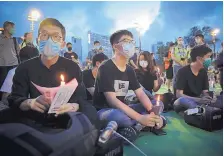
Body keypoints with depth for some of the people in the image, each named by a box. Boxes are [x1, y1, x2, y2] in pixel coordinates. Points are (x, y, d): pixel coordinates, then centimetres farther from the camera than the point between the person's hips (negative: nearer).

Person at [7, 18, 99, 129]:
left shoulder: (73, 67, 0)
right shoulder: (25, 68, 3)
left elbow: (80, 99, -9)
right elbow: (14, 99, -3)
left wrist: (72, 107, -34)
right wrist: (29, 103, -27)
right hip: (35, 123, 2)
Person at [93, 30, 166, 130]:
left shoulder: (129, 70, 7)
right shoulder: (106, 68, -16)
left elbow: (141, 94, 1)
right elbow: (112, 100, -26)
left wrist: (154, 113, -18)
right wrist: (140, 118, -32)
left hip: (121, 109, 7)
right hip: (104, 111, -7)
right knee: (123, 118, -39)